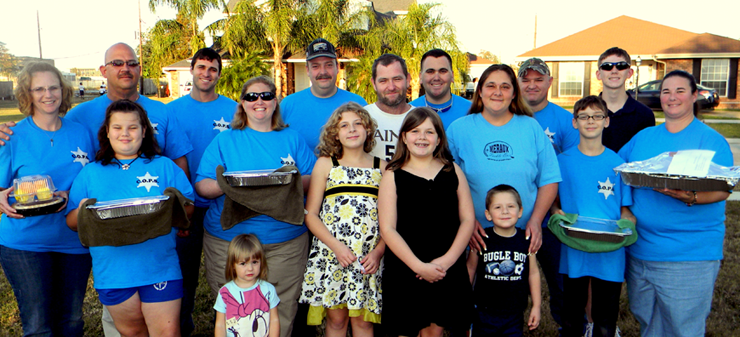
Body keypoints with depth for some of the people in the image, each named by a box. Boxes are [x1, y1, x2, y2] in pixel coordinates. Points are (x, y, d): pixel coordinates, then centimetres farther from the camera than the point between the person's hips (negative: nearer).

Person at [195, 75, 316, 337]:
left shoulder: (293, 139, 12)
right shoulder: (224, 141, 10)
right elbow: (201, 185, 4)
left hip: (284, 242, 1)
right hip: (228, 239, 0)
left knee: (281, 312, 2)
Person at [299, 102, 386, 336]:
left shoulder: (382, 167, 7)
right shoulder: (325, 164, 5)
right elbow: (310, 214, 1)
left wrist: (378, 251, -7)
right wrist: (336, 246, -10)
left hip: (369, 258, 1)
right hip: (330, 254, 0)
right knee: (336, 318, 7)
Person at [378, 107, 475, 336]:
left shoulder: (452, 171, 5)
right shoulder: (393, 176, -3)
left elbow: (468, 218, 2)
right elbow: (387, 229, -9)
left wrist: (448, 259, -10)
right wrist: (418, 266, -16)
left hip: (449, 270, 2)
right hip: (405, 271, -2)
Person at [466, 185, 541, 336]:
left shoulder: (526, 240, -4)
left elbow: (533, 273, 6)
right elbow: (470, 269, 2)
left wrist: (536, 306, 9)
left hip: (515, 314, 1)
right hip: (484, 313, -1)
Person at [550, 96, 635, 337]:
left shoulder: (617, 163, 1)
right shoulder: (563, 161, 1)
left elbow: (627, 208, 5)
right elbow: (552, 199, 8)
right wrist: (557, 213, -12)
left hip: (610, 254, 0)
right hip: (572, 251, 0)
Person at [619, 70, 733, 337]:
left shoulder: (712, 140, -3)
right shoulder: (643, 137, 11)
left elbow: (722, 190, -12)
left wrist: (689, 197, -31)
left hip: (689, 254, -5)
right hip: (640, 248, 5)